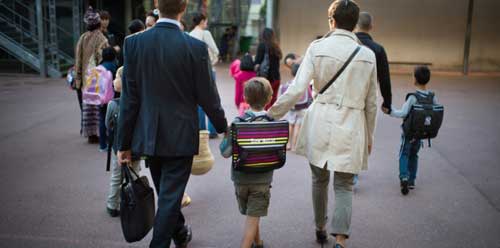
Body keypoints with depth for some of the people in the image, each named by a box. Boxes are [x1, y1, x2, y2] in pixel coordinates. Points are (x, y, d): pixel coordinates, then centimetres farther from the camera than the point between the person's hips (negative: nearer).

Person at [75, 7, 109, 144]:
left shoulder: (82, 38, 6)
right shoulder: (101, 39, -10)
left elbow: (78, 59, 7)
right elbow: (103, 59, -16)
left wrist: (79, 78, 12)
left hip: (85, 77, 5)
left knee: (87, 103, 13)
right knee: (97, 104, 0)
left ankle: (87, 130, 18)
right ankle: (95, 133, 0)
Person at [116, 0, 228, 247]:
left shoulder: (134, 42, -8)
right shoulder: (196, 47, -14)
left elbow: (129, 98, -6)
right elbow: (208, 97, -7)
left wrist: (124, 143, 1)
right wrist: (223, 127, 11)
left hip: (148, 136, 4)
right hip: (180, 136, -4)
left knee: (166, 192, 23)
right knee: (170, 196, 7)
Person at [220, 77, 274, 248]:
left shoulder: (238, 122, -13)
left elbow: (225, 152, -14)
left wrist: (226, 135, 1)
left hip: (241, 178, 1)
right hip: (262, 179, -1)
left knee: (250, 214, 21)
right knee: (253, 218, 4)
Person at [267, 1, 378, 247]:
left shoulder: (317, 47, -5)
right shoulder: (367, 55, 1)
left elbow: (297, 89, -12)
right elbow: (371, 103, 7)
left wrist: (273, 114, -3)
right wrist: (369, 136, 18)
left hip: (321, 121, 0)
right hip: (352, 125, 0)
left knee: (320, 179, 19)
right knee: (344, 185, 7)